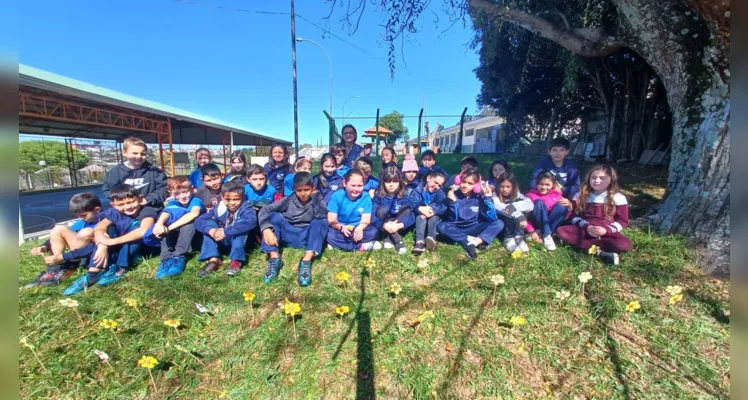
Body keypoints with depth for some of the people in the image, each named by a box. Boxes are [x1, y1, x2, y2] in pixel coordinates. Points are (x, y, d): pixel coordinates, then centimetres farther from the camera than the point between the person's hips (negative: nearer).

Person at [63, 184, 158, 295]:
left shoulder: (148, 211, -20)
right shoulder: (114, 213, -6)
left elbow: (143, 231, -39)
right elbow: (98, 229, -23)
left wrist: (112, 241, -38)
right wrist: (102, 247, -40)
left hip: (141, 250, -4)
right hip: (119, 250, 5)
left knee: (136, 227, -27)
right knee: (107, 230, -18)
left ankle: (120, 270, -30)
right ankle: (93, 274, -25)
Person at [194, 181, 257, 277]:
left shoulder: (246, 208, -21)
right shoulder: (218, 209, -10)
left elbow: (251, 222, -43)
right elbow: (198, 221, -16)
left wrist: (226, 231, -43)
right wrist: (211, 230, -37)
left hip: (243, 243, -4)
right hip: (223, 243, 4)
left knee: (240, 224, -31)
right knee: (209, 223, -16)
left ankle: (236, 262, -30)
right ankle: (213, 260, -22)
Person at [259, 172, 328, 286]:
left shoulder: (317, 199, -3)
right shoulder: (289, 200, -2)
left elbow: (321, 216, -25)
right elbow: (264, 210, -12)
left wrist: (316, 197, -20)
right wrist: (266, 229, -29)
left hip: (307, 237, -1)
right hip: (288, 235, 1)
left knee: (322, 222, -25)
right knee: (273, 216, -18)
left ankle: (306, 261, -37)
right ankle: (274, 258, -28)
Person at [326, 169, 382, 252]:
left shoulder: (366, 197, -6)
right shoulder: (336, 196, -10)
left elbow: (366, 218, -12)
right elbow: (331, 220, -15)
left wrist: (360, 228, -35)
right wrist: (342, 227, -36)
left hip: (358, 229, 1)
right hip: (341, 230, 0)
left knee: (374, 232, -25)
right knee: (328, 235, -31)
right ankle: (361, 246, -26)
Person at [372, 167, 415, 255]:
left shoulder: (404, 197, -11)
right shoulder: (378, 196, -14)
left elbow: (411, 216, -20)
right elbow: (372, 216, -21)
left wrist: (399, 225, -37)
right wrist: (384, 225, -40)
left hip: (398, 228, 1)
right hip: (384, 229, -1)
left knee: (407, 208, -21)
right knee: (382, 210, -27)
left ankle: (388, 238, -21)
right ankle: (398, 241, -25)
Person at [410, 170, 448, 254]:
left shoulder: (440, 193, 2)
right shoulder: (418, 190, -4)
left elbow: (443, 207, -18)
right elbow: (412, 202, -23)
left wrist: (432, 209, -40)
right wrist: (421, 208, -45)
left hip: (434, 217, 1)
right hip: (420, 218, -1)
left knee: (434, 214, -30)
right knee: (421, 215, -32)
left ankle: (431, 238, -52)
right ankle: (420, 241, -51)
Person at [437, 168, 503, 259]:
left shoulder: (479, 196, -11)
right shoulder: (454, 194, -13)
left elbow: (492, 218, -18)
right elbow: (452, 220, -15)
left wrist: (488, 198, -23)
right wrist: (452, 201, -27)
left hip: (474, 228, 1)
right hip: (457, 229, -1)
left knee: (499, 223, -19)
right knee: (441, 226, -29)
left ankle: (475, 242, -32)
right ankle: (470, 240, -25)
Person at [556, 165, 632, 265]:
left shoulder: (618, 198, -1)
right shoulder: (581, 195, 3)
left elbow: (623, 221, 1)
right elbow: (575, 216, 4)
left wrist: (607, 230, -17)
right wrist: (586, 226, -15)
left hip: (606, 232, -1)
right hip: (584, 229, 1)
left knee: (625, 245, -31)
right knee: (561, 231, -25)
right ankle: (598, 252, -28)